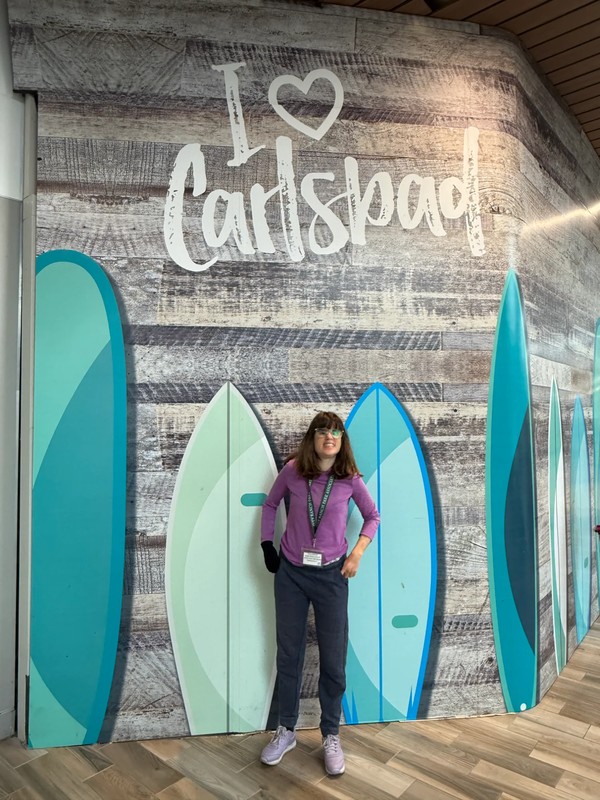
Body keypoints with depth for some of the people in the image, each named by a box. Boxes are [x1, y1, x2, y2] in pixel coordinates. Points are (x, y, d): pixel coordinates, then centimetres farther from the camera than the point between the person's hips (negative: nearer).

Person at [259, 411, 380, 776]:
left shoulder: (350, 479, -9)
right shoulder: (292, 471, -9)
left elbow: (373, 516, 6)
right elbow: (271, 504, 9)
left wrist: (357, 553, -5)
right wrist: (267, 546, 4)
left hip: (331, 575, 0)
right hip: (291, 572, 1)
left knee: (333, 659, 10)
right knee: (288, 655, 14)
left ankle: (331, 736, 30)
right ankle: (286, 730, 34)